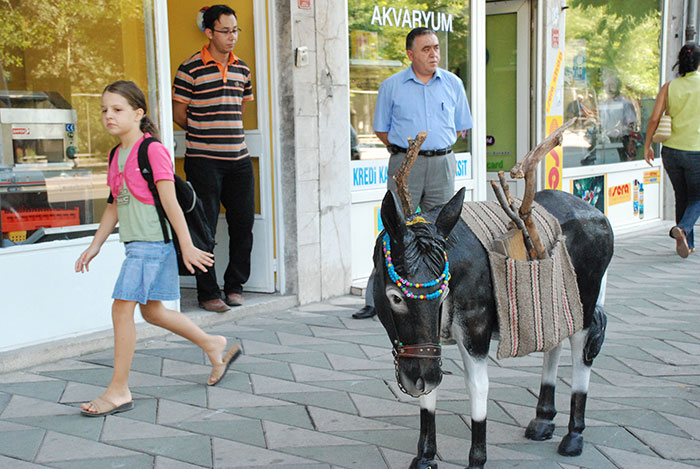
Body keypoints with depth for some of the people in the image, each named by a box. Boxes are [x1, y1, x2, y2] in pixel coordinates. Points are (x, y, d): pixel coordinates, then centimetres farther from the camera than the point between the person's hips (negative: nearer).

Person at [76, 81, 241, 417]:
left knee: (122, 308, -9)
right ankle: (213, 345, 33)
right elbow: (114, 206, 19)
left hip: (152, 241, -9)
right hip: (137, 243, 9)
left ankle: (119, 390, 1)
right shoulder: (117, 155, 13)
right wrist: (94, 246, 18)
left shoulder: (152, 150, -12)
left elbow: (169, 202, -15)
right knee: (152, 310, 17)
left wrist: (186, 245, -15)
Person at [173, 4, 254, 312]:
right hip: (203, 160, -5)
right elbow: (179, 114, 0)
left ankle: (235, 285, 22)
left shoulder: (241, 69, 12)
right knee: (205, 228, -1)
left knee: (243, 223, 7)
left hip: (238, 158, 5)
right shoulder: (190, 69, -5)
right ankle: (208, 293, 9)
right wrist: (205, 135, 6)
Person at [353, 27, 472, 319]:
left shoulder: (453, 84, 9)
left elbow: (461, 127, 17)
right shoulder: (392, 86, 3)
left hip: (442, 163, 3)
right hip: (405, 164, -2)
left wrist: (436, 147, 9)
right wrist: (403, 149, 4)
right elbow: (381, 129, 10)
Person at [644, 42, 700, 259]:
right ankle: (682, 228, -18)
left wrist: (647, 146, 6)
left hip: (671, 150, 3)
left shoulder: (669, 87, 0)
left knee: (682, 197, 18)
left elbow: (654, 119, -5)